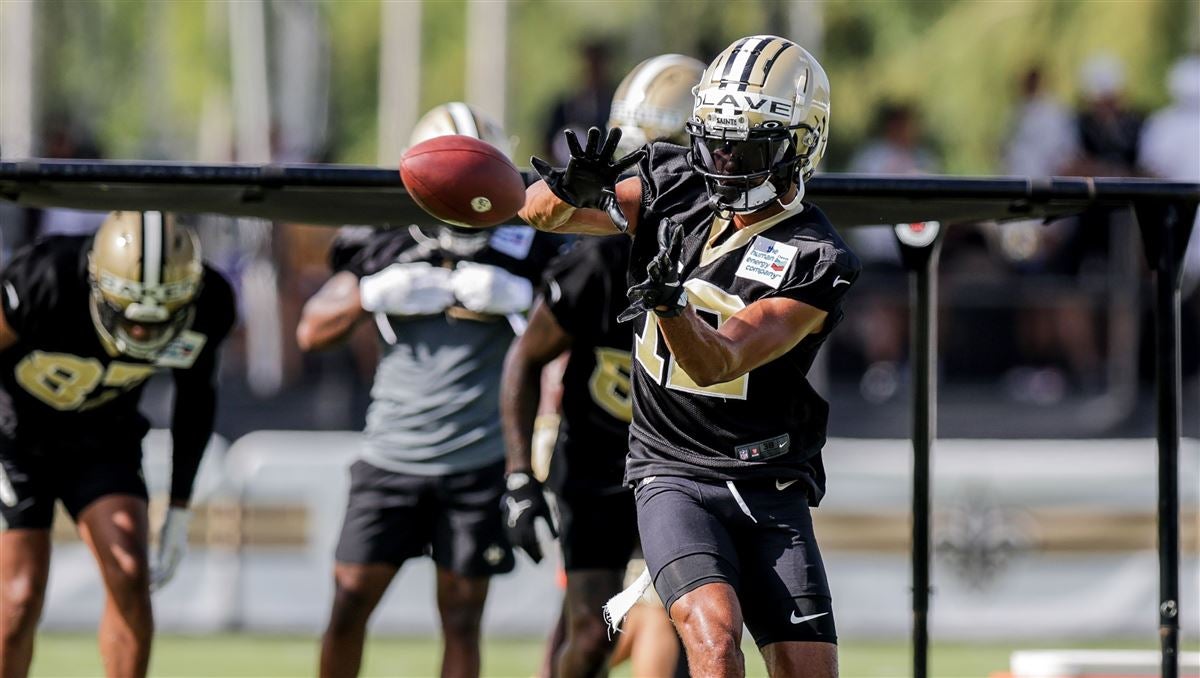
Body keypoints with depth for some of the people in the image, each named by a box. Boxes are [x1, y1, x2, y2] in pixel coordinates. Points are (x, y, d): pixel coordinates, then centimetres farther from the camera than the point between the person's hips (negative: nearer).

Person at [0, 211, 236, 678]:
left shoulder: (207, 307, -22)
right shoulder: (45, 283, -35)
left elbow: (196, 393, 0)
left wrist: (179, 509, 2)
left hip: (100, 440, 3)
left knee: (130, 578, -14)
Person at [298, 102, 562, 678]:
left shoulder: (524, 248, 1)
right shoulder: (386, 250, 5)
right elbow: (311, 332, 5)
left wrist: (521, 295, -17)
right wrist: (373, 294, -11)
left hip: (478, 463, -1)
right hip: (391, 455, 1)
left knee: (460, 618, 2)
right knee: (349, 603, 0)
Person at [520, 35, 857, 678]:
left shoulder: (813, 262, -11)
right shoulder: (675, 191, 1)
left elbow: (716, 365, -20)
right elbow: (538, 211, -1)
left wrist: (670, 303, -39)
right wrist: (571, 191, -25)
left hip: (770, 486, 0)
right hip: (674, 476, 0)